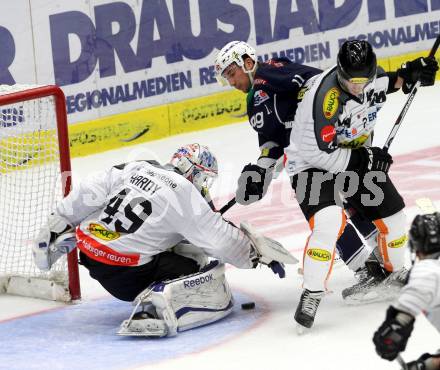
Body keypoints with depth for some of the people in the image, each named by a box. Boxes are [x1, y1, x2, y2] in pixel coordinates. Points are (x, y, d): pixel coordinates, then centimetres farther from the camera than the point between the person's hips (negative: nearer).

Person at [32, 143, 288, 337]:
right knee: (216, 293, -9)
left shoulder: (138, 167, 9)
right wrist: (260, 254, 6)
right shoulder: (185, 194, -9)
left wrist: (55, 229, 15)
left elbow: (89, 193, 7)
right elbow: (220, 239, -9)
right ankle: (157, 311, -26)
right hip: (125, 273, -8)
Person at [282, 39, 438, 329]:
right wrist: (363, 161, -26)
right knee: (328, 222, -30)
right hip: (312, 163, -7)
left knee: (393, 215, 10)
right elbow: (317, 153, -31)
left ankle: (394, 272, 38)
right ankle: (311, 294, -19)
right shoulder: (324, 96, -34)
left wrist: (407, 76, -6)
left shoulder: (372, 76, -13)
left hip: (358, 157, 7)